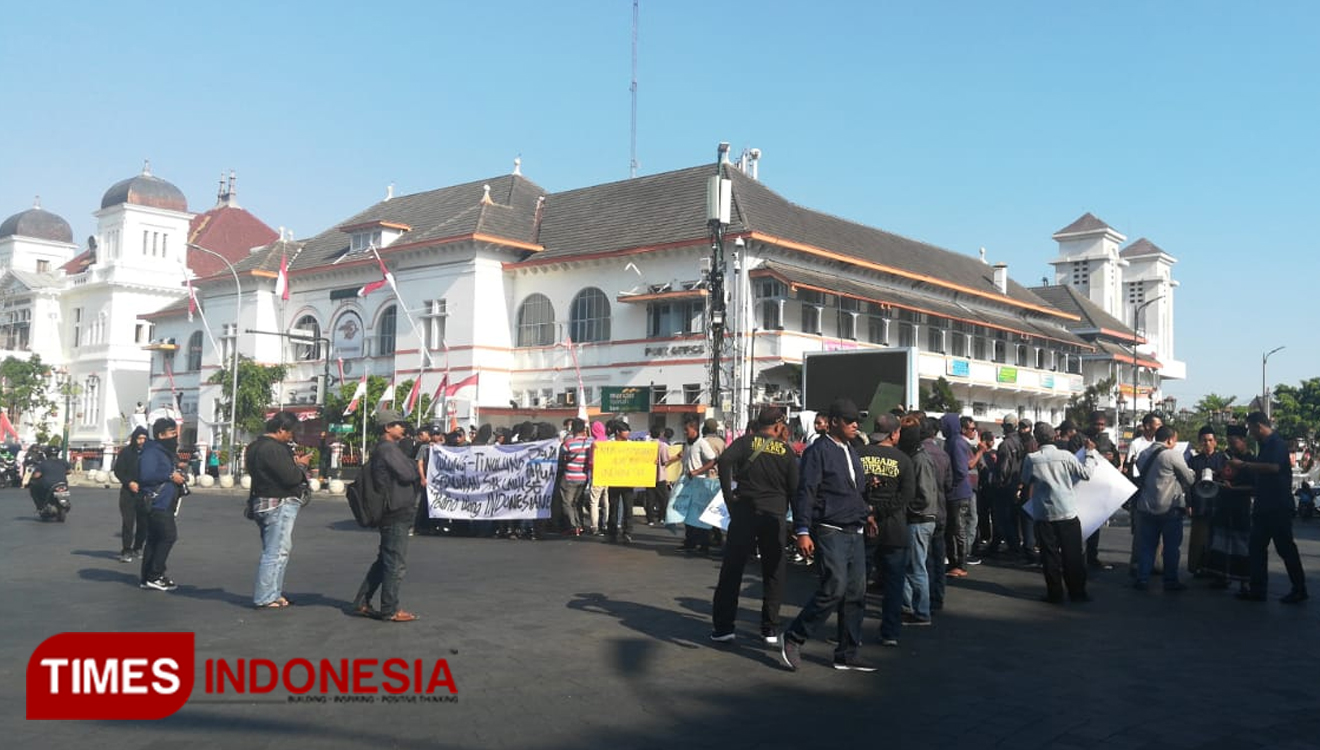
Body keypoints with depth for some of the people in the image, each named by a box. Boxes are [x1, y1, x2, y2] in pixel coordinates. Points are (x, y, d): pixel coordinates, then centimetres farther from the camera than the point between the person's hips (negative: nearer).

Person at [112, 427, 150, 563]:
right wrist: (129, 483, -14)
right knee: (128, 521, -7)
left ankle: (137, 548, 21)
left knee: (144, 522, 6)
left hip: (145, 492, 2)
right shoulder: (125, 452, 1)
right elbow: (118, 471, 1)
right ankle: (126, 551, -4)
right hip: (128, 492, -2)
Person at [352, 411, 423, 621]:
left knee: (384, 561, 17)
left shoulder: (382, 449, 17)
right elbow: (407, 474, -21)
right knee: (396, 563, -3)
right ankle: (390, 610, 3)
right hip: (396, 513, -10)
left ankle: (362, 603, 21)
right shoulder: (388, 449, -15)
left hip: (391, 513, 10)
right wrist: (415, 466, 3)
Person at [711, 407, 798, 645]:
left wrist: (729, 496, -10)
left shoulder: (746, 442, 2)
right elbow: (794, 488, 2)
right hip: (775, 516, 1)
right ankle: (770, 629, 12)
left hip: (745, 511, -1)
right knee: (773, 573, 10)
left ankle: (723, 627, 5)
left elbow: (725, 460, -16)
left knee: (731, 570, 5)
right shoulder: (786, 450, 5)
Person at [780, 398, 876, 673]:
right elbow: (805, 493, -13)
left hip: (855, 533, 8)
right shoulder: (818, 451, -8)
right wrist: (802, 531, -19)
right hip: (830, 533, -8)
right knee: (834, 588, -14)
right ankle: (792, 639, 1)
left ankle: (847, 654, 15)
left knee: (856, 593, 6)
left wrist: (865, 514, 16)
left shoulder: (852, 452, 18)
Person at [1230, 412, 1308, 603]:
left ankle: (1299, 590, 9)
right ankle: (1257, 589, 10)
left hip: (1279, 507, -9)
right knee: (1256, 547, 7)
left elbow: (1274, 467, -31)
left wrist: (1244, 464, -27)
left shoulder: (1277, 443, -12)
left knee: (1285, 548, -1)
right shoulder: (1264, 446, 17)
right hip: (1264, 507, 10)